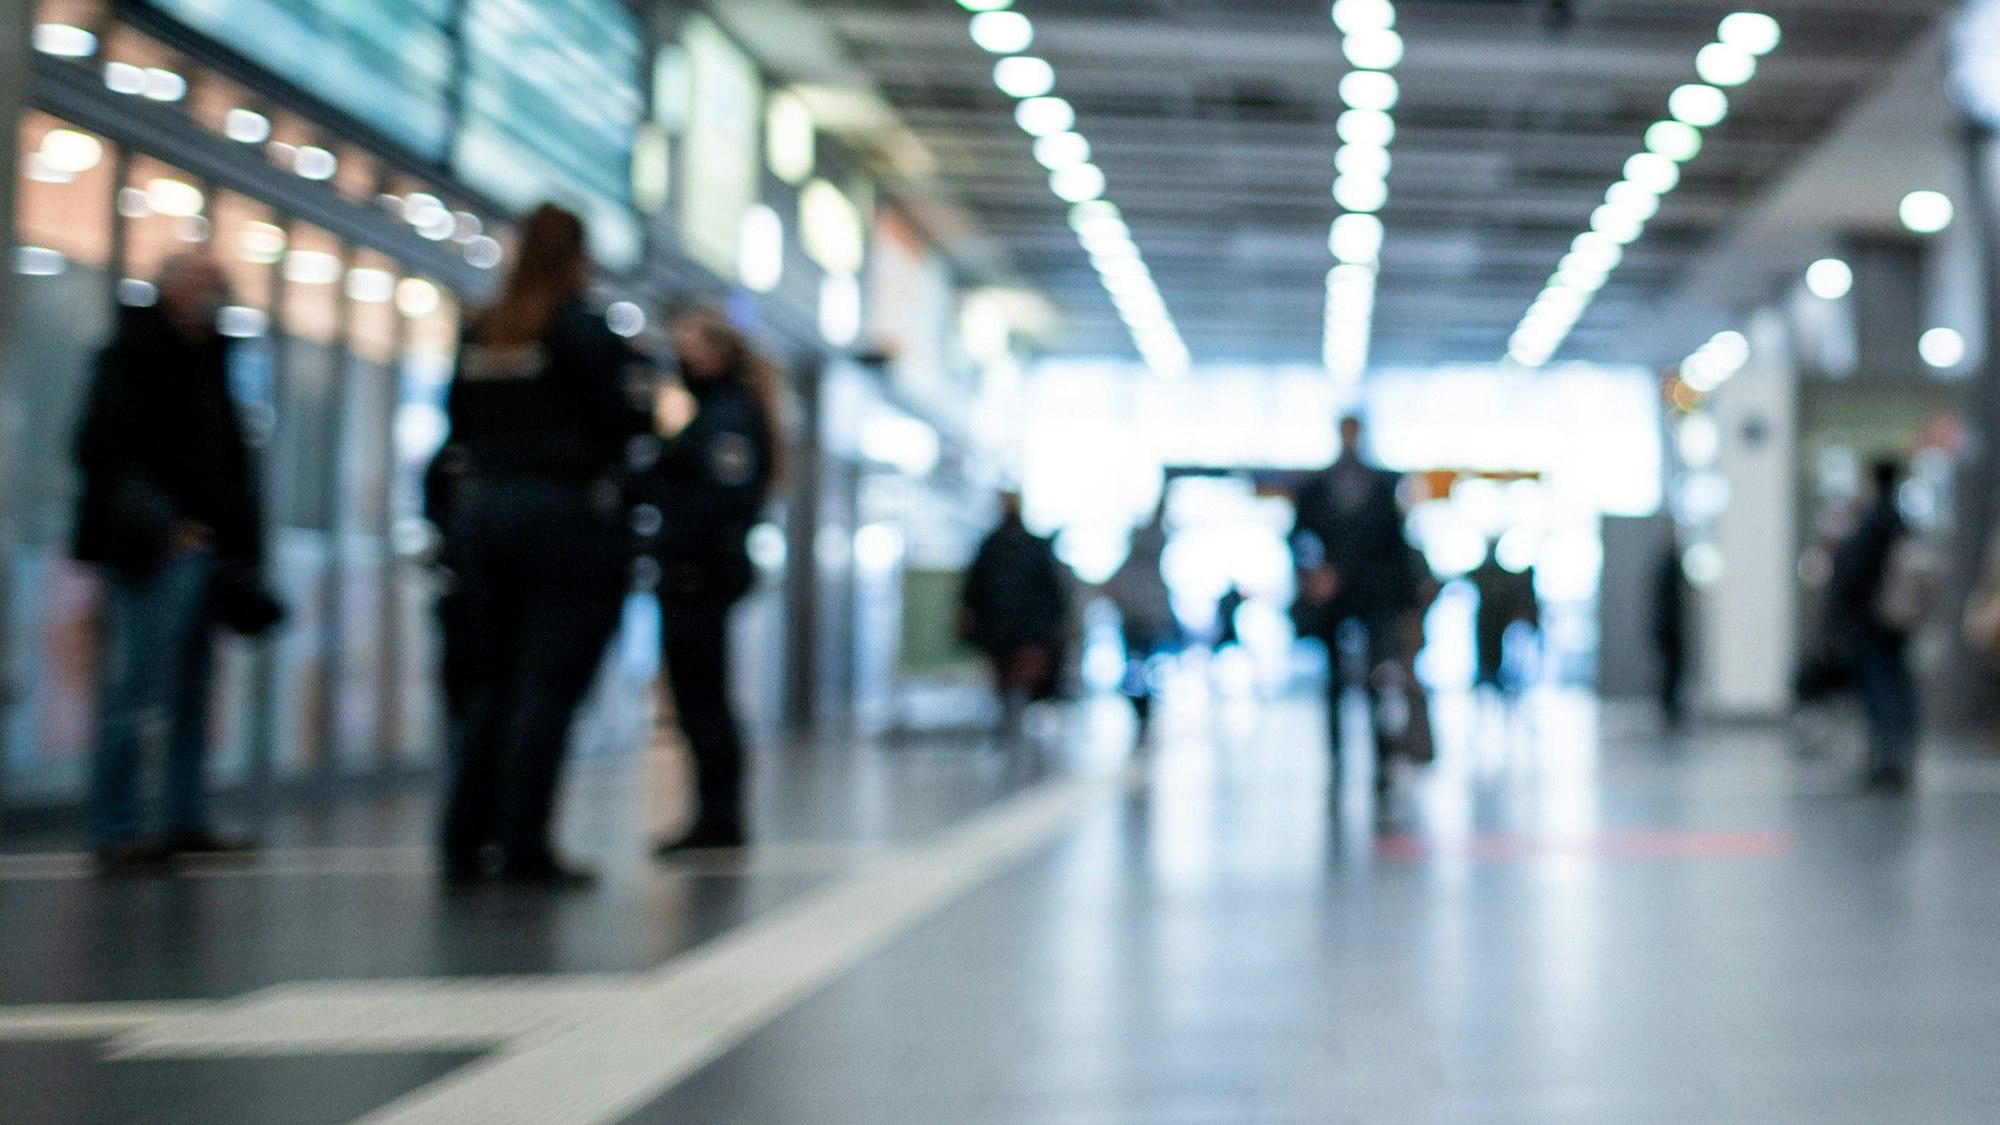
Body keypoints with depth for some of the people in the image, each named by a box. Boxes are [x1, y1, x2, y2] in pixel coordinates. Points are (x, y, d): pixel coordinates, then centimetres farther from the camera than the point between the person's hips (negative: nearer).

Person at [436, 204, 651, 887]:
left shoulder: (479, 332, 9)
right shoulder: (581, 328, -9)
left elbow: (456, 422, 12)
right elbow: (621, 420, -11)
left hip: (482, 513, 6)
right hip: (567, 513, -6)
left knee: (487, 683, 12)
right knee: (548, 687, -3)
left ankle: (466, 844, 11)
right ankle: (523, 848, -4)